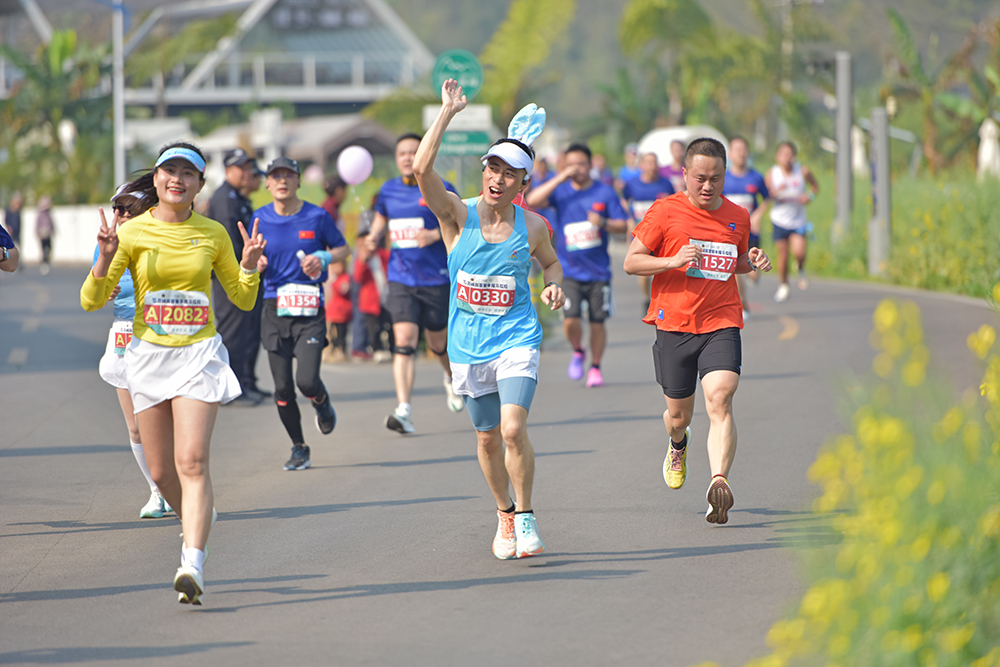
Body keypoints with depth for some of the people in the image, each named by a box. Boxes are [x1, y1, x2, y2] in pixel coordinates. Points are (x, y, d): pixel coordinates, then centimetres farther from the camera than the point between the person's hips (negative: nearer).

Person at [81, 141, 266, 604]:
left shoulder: (213, 234, 3)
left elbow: (243, 300, 13)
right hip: (148, 354, 1)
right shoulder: (132, 233, -1)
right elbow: (91, 301, -2)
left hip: (199, 353, -1)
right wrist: (106, 259, -19)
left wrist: (249, 266, -7)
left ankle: (192, 566, -24)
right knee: (161, 471, 7)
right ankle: (196, 519, 38)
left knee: (192, 462, -17)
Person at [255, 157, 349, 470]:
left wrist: (323, 258, -9)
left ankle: (323, 403, 21)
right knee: (283, 387, 1)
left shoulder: (317, 217, -2)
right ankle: (299, 448, 19)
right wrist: (257, 264, -10)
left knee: (307, 380, -16)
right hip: (275, 311, 2)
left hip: (310, 311, -2)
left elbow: (343, 248, 11)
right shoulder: (261, 218, 4)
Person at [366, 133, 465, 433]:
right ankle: (404, 410, -22)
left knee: (438, 343, 12)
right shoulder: (389, 191, 7)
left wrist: (436, 234, -20)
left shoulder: (441, 190, -4)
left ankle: (452, 378, 47)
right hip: (401, 280, 1)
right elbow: (381, 220, 23)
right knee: (404, 340, -15)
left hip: (436, 279, -1)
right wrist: (374, 238, 1)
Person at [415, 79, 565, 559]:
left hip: (517, 339, -1)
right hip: (468, 343, 1)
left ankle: (526, 517, -3)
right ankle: (505, 516, 33)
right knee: (487, 438, 11)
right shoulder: (458, 215, -7)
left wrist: (554, 284, -5)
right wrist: (448, 112, -24)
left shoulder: (532, 226, -2)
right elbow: (422, 168, -23)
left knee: (513, 429, -20)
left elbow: (550, 261, 18)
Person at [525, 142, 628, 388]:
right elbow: (531, 201, -15)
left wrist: (603, 223, -20)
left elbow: (623, 226, 2)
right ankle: (577, 352, 17)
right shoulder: (561, 191, 2)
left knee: (597, 322, 1)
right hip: (569, 270, 0)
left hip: (598, 271, 0)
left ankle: (595, 367, 20)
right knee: (571, 320, -14)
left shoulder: (605, 193, 2)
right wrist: (561, 178, -18)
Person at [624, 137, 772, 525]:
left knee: (719, 400, -21)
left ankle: (719, 482, -30)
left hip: (721, 323, 1)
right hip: (674, 324, -1)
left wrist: (753, 262, 4)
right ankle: (678, 447, 47)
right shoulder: (664, 212, -3)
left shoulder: (738, 217, 9)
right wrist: (673, 261, -18)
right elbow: (631, 262, -2)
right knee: (678, 414, 10)